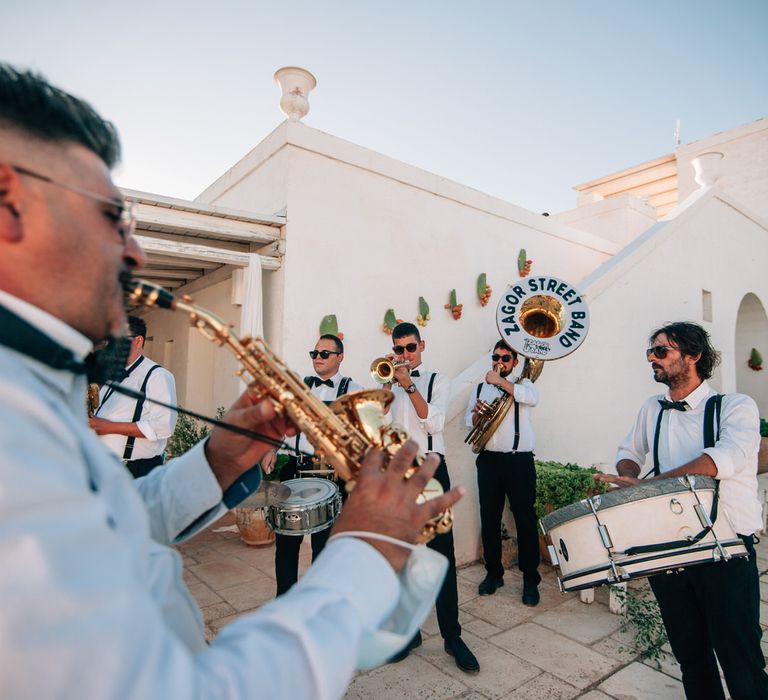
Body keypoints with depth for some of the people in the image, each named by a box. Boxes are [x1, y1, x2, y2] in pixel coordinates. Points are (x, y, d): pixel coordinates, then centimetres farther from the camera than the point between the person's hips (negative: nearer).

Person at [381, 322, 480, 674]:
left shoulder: (438, 380, 6)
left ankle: (452, 636, 15)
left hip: (430, 470, -2)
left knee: (442, 555, 0)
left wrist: (409, 385, -17)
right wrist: (390, 382, -11)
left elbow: (434, 422, -10)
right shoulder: (387, 380, 12)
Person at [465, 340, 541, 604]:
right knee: (489, 519, 9)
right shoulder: (480, 388, 14)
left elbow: (532, 398, -19)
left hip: (520, 461, -3)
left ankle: (530, 580, 16)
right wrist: (477, 413, -10)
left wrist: (499, 381, -21)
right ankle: (493, 573, 25)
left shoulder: (522, 384, 5)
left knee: (525, 519, 2)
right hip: (488, 461, 3)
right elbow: (469, 422, 12)